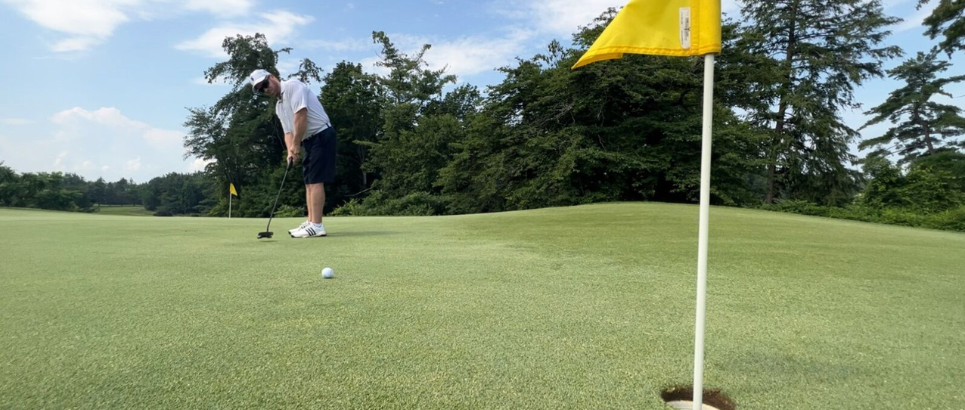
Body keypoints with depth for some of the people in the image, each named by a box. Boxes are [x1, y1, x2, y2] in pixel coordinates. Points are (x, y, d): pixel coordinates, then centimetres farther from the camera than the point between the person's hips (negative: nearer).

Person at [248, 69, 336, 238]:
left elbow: (301, 115, -20)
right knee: (309, 181, 8)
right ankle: (311, 222, 11)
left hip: (321, 135, -10)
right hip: (310, 140, 10)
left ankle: (316, 226, -15)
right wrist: (291, 151, -5)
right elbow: (288, 131, 15)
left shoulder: (293, 86, -10)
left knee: (315, 180, -14)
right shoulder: (279, 106, 18)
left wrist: (296, 145, -15)